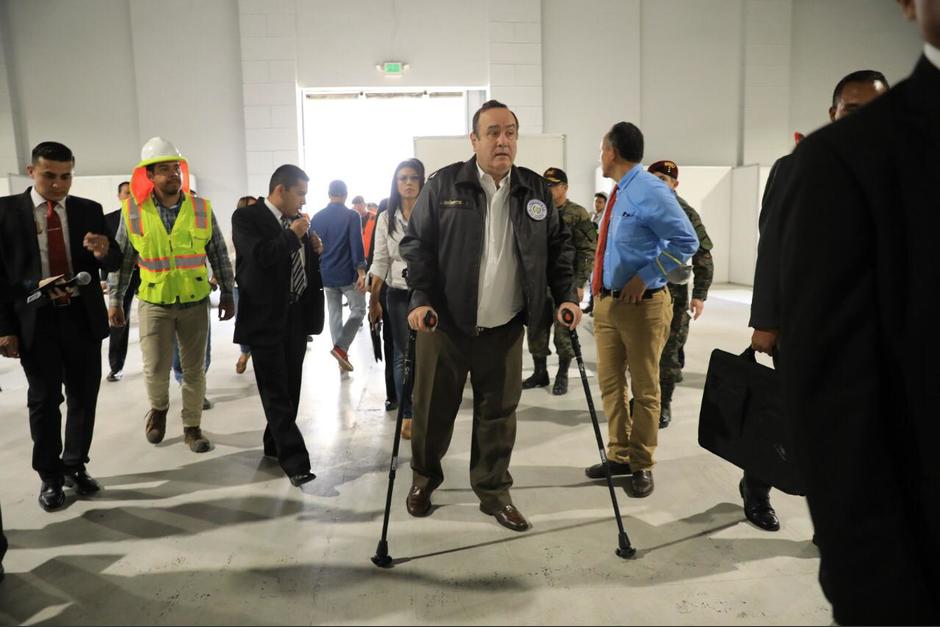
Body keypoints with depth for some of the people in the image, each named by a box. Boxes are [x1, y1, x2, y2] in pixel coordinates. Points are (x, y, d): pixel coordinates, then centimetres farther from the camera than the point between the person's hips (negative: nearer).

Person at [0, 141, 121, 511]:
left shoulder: (89, 210, 4)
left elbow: (114, 263, 3)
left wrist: (104, 252, -22)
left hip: (83, 318, 2)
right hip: (35, 321, -2)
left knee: (84, 396, 10)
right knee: (44, 400, 7)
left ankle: (75, 466, 28)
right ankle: (50, 477, 22)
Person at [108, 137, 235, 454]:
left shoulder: (202, 208, -4)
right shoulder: (134, 211, -5)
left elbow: (219, 255, 3)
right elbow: (121, 260, 3)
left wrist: (227, 294, 4)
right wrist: (116, 301, 4)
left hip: (195, 302, 1)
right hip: (154, 303, -1)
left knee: (195, 368, 7)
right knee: (155, 368, 2)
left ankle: (192, 426, 22)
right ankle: (159, 408, 34)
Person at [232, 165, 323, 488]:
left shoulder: (296, 221, 11)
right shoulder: (246, 216, -8)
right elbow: (260, 255, -23)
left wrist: (315, 250, 1)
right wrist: (292, 235, -14)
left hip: (297, 315, 7)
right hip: (266, 318, -7)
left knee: (291, 388, 14)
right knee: (276, 392, -4)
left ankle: (276, 444, 30)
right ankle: (295, 459, -2)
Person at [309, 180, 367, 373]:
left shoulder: (317, 217, 6)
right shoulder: (351, 216, -8)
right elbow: (356, 245, -16)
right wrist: (361, 272, -17)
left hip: (326, 275, 5)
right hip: (347, 274, -4)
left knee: (334, 314, 13)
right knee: (358, 310, 7)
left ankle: (341, 354, 15)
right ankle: (341, 347, -9)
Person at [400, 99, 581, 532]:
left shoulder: (536, 190, 5)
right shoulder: (443, 185, -4)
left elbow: (558, 247, 12)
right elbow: (416, 244, -3)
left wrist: (566, 295, 0)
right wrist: (421, 298, -14)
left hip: (505, 328, 2)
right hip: (446, 322, -2)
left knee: (499, 412, 10)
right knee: (433, 407, 10)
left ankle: (493, 490, 26)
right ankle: (424, 477, 35)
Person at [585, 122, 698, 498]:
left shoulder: (651, 192, -14)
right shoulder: (618, 194, 11)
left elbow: (686, 241, -17)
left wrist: (645, 277, -20)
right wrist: (597, 289, 12)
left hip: (641, 304, -8)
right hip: (605, 301, 8)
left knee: (644, 388, 7)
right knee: (610, 382, 14)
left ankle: (642, 465, 20)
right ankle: (619, 456, 28)